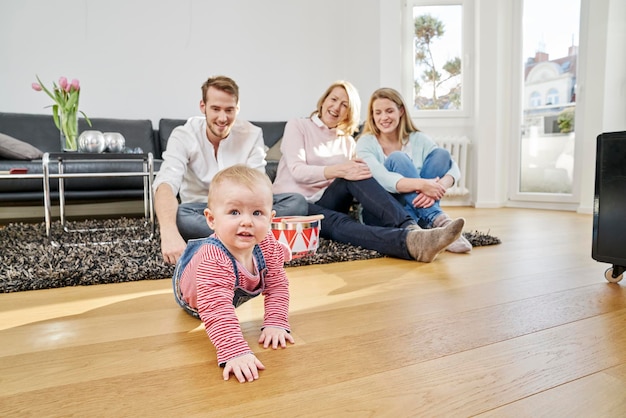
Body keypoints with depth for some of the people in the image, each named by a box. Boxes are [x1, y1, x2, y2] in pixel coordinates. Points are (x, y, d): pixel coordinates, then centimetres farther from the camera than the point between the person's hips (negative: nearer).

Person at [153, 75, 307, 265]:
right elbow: (166, 184, -30)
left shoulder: (252, 134, -8)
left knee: (297, 202, -23)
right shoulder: (183, 136, -13)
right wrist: (169, 233, -52)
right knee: (176, 215, -37)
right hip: (200, 211, -1)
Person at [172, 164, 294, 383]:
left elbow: (277, 286, -26)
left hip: (237, 290, 3)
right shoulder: (213, 260, -54)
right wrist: (236, 353, -68)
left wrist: (275, 323, -35)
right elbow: (217, 311, -60)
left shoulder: (267, 246, -37)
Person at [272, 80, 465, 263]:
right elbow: (297, 171, -13)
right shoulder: (297, 126, 3)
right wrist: (338, 170, -30)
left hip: (324, 203, 4)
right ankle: (411, 243, -59)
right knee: (340, 222, -36)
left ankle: (411, 228, -40)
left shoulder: (347, 142, 17)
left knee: (356, 176, -26)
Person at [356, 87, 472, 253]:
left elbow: (454, 168, -9)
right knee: (397, 159, -25)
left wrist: (436, 188, -31)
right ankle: (436, 220, -36)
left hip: (417, 209, 4)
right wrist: (421, 184, -40)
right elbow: (382, 179, -24)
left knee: (441, 154, -13)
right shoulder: (366, 143, -6)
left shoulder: (418, 139, 4)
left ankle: (425, 224, -29)